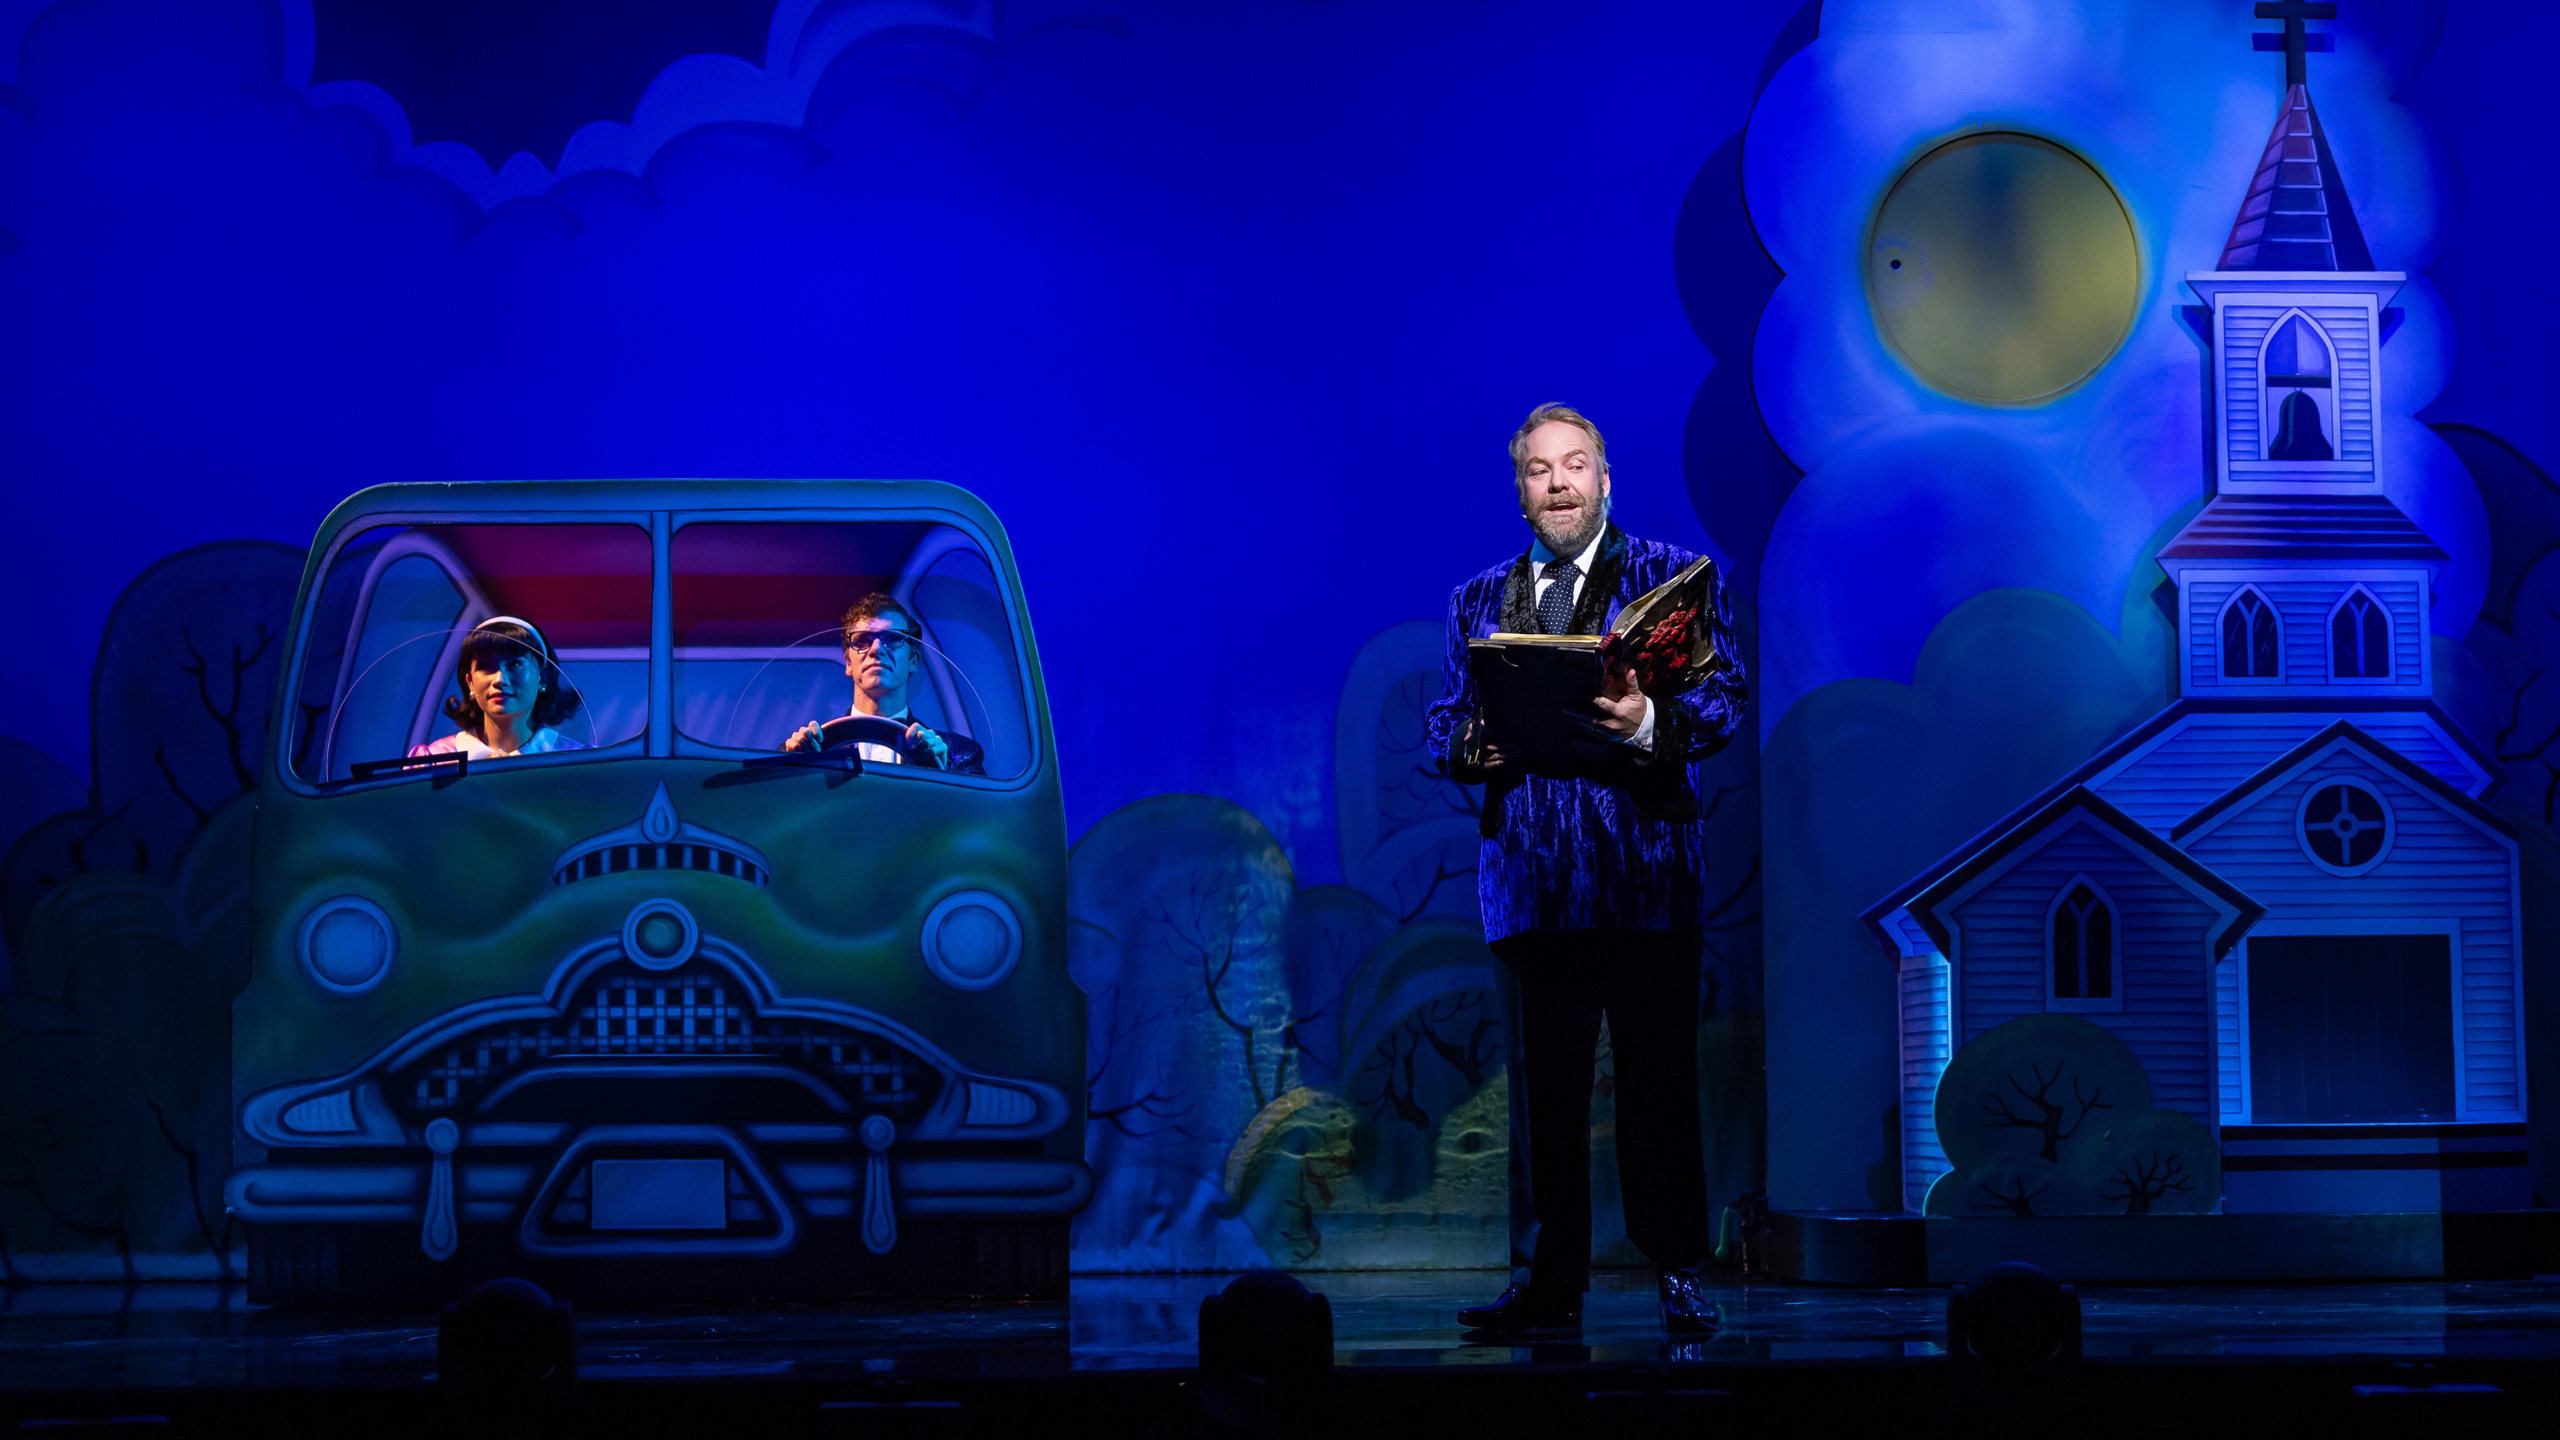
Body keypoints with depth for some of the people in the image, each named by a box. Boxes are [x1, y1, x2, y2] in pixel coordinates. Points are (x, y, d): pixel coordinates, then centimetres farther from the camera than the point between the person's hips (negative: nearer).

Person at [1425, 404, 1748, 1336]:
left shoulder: (1673, 578, 7)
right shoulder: (1478, 601, 17)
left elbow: (1725, 700, -2)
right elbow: (1444, 727, 14)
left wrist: (1648, 722, -21)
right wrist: (1475, 746, -9)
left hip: (1645, 873, -3)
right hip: (1531, 876, 3)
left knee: (1659, 1085, -2)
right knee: (1549, 1088, 4)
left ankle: (1678, 1274, 6)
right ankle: (1552, 1284, 9)